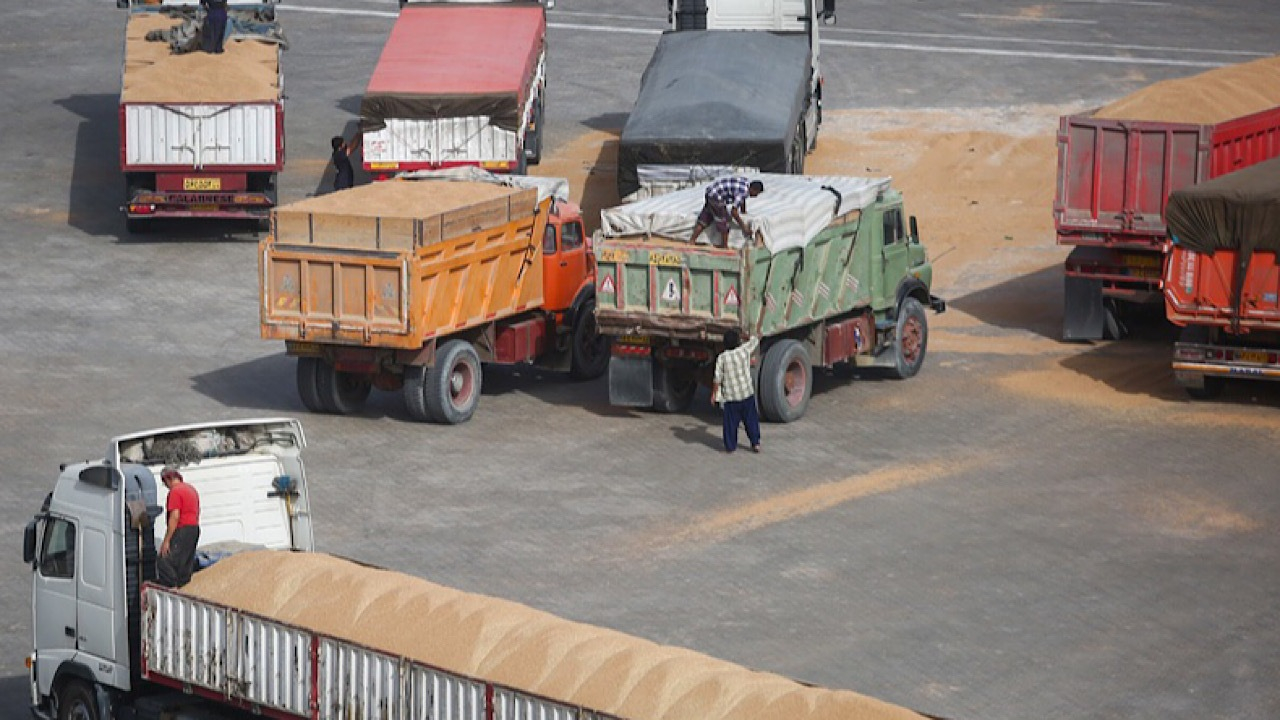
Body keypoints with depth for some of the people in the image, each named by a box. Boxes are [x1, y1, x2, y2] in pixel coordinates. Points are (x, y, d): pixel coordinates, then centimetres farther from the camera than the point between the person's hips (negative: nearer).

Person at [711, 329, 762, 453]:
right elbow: (755, 340, 14)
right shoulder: (744, 350, -8)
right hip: (747, 393, 2)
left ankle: (730, 446, 15)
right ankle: (755, 443, 19)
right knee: (751, 420, 14)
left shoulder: (722, 358, -12)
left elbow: (717, 379, -11)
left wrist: (714, 394, 0)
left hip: (730, 397, -2)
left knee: (731, 422, 9)